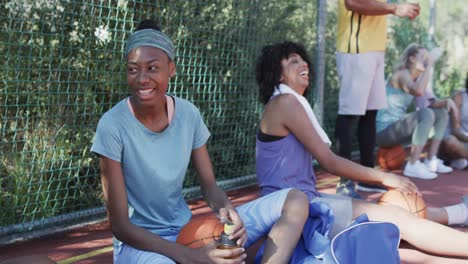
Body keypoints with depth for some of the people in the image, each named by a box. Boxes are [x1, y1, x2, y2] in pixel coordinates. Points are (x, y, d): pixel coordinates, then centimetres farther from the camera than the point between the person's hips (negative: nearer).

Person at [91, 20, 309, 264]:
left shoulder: (188, 114, -3)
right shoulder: (113, 126, -17)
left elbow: (209, 186, 5)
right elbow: (120, 225, -16)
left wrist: (227, 210, -19)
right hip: (140, 242, -5)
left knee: (295, 200, -7)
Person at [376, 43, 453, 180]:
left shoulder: (416, 78, 13)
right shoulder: (402, 73, -14)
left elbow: (429, 103, 11)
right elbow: (419, 91, -35)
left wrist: (446, 101, -9)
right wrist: (429, 66, -23)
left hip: (398, 128, 10)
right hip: (384, 131, -10)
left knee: (442, 113, 10)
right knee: (426, 114, -31)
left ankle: (431, 161, 3)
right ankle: (413, 166, -27)